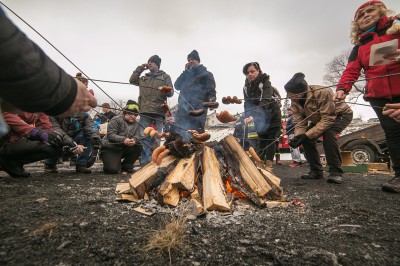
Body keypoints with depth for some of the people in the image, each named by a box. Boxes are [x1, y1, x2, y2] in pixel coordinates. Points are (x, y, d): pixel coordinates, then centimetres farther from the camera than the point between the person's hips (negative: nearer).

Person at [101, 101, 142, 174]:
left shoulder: (136, 124, 6)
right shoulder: (116, 120, -12)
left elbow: (138, 136, -7)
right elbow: (110, 135, -21)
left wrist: (134, 140, -32)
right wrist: (123, 140, -36)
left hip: (125, 149, 6)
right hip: (110, 148, -6)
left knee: (139, 147, -18)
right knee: (113, 170, -23)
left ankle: (126, 166, -1)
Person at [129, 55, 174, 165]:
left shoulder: (165, 77, 12)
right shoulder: (143, 78, 24)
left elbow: (171, 92, 3)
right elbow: (132, 80, 22)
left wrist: (166, 90, -20)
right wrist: (140, 68, 20)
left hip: (158, 112, -3)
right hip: (145, 112, 3)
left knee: (155, 138, -1)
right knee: (144, 137, 0)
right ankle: (145, 162, 4)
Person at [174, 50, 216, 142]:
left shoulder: (206, 74, 12)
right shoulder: (187, 74, 29)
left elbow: (211, 91, 2)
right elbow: (177, 86, 16)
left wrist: (211, 100, -20)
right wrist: (185, 71, 11)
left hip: (197, 110, -5)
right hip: (183, 109, 6)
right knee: (180, 135, 1)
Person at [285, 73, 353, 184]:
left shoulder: (323, 93, -38)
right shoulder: (295, 101, -18)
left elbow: (327, 119, -38)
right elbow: (300, 123, -16)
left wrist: (306, 135, -44)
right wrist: (297, 136, -36)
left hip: (342, 114, -6)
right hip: (319, 118, 6)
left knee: (328, 133, -34)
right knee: (307, 138, -12)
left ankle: (336, 172, -21)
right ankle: (316, 171, 1)